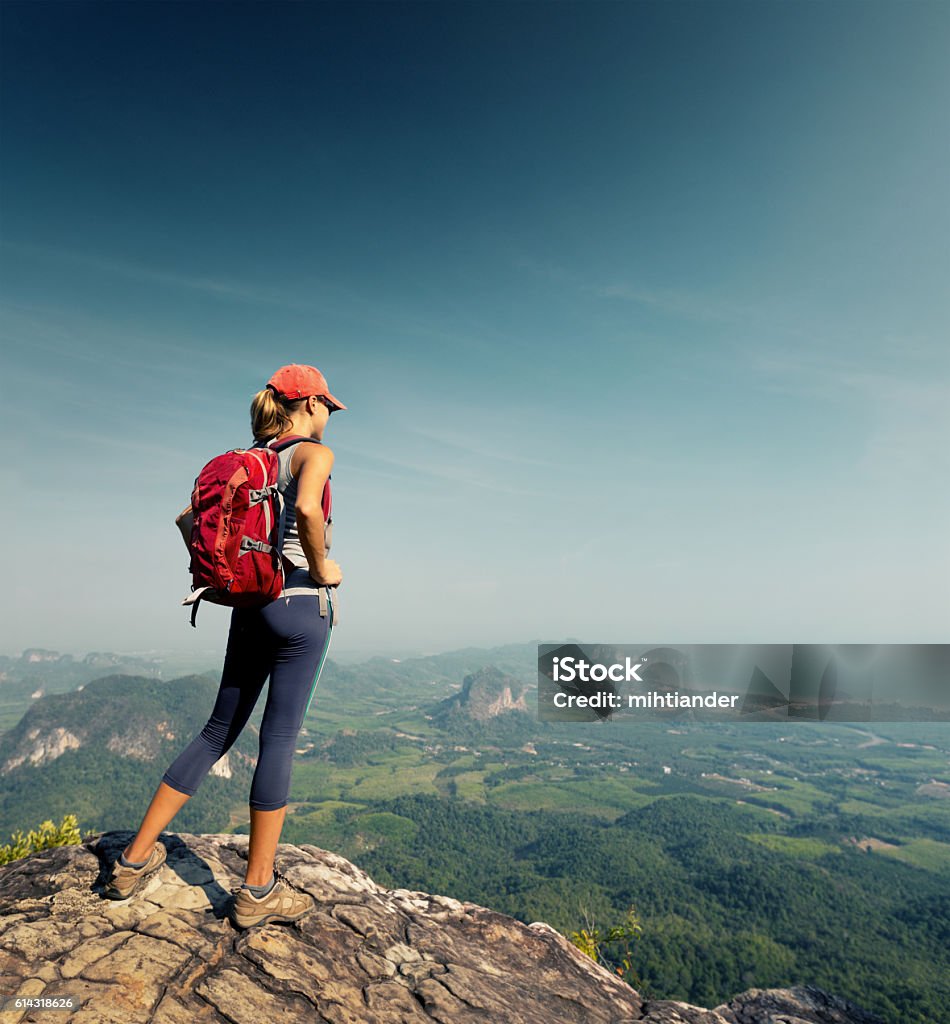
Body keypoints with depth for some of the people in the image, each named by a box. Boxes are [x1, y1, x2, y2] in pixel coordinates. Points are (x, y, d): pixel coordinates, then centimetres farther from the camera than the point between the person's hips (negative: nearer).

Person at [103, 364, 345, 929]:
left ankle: (137, 856, 25)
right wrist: (321, 570, -16)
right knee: (280, 740, 0)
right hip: (301, 605, -7)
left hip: (250, 605, 7)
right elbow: (306, 508, -30)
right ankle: (259, 890, 12)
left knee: (218, 731, 17)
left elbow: (187, 518, 17)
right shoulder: (315, 453, -7)